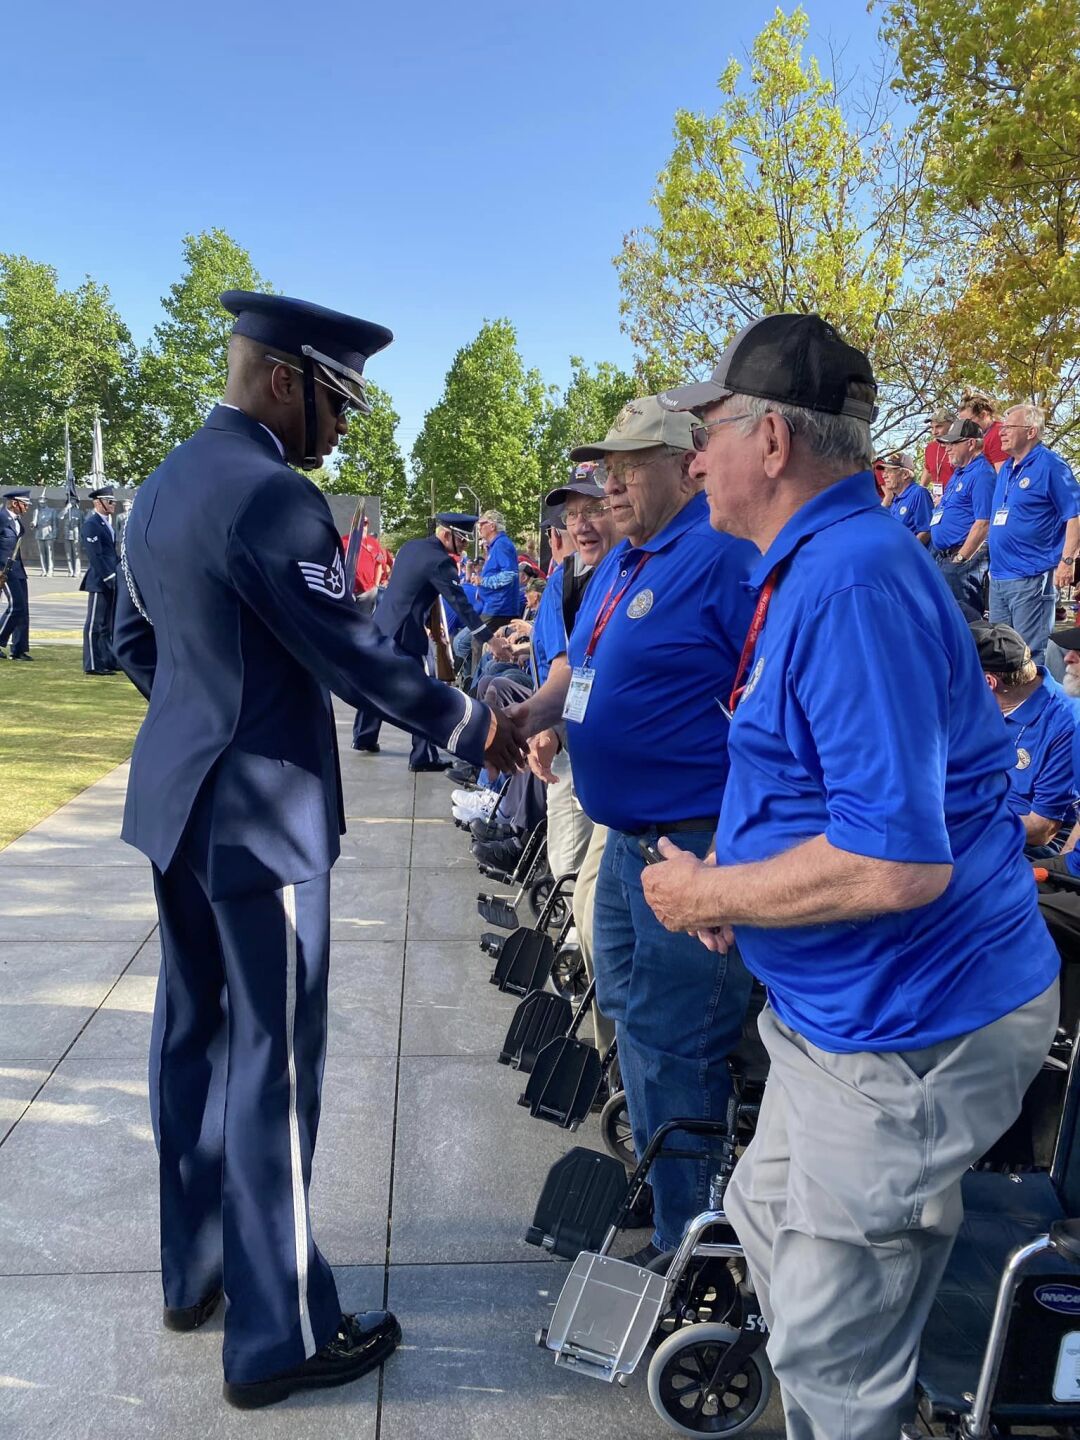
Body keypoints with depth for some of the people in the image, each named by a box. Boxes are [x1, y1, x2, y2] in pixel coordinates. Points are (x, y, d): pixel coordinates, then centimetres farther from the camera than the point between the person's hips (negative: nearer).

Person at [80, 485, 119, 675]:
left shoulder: (107, 522, 16)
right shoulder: (91, 524, -12)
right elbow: (95, 555, -18)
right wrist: (109, 577, -19)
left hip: (111, 581, 9)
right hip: (99, 581, -9)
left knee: (108, 624, 13)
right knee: (95, 624, -3)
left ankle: (108, 660, 20)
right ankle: (93, 665, 1)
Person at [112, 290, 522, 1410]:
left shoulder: (163, 484, 11)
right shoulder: (272, 496, -19)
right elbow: (354, 657, -19)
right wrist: (477, 731, -8)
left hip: (178, 803, 10)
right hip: (259, 817, -10)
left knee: (193, 1033, 19)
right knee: (273, 1067, 1)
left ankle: (192, 1271, 37)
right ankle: (278, 1338, 18)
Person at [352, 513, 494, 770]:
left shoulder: (409, 546, 10)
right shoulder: (439, 561, -16)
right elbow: (460, 603, -20)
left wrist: (427, 621, 24)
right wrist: (488, 638, -20)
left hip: (381, 624, 9)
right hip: (404, 633, -9)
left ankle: (363, 737, 33)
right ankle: (423, 756, 1)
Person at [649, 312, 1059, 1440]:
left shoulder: (855, 583, -26)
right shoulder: (810, 566, 9)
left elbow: (897, 860, -32)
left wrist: (708, 897, -18)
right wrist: (729, 872, 5)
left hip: (904, 1029, -10)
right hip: (838, 1009, 11)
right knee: (768, 1222, 28)